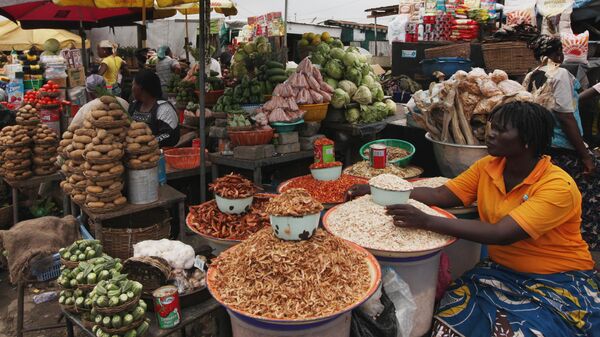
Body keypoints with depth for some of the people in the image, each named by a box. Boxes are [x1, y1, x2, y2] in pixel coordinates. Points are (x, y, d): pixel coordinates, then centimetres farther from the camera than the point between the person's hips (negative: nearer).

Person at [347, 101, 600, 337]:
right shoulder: (487, 166, -2)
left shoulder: (558, 187, -21)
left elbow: (500, 234, -32)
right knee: (454, 313, -22)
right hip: (502, 270, 4)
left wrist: (426, 222, -40)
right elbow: (441, 195, -5)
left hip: (560, 281, -4)